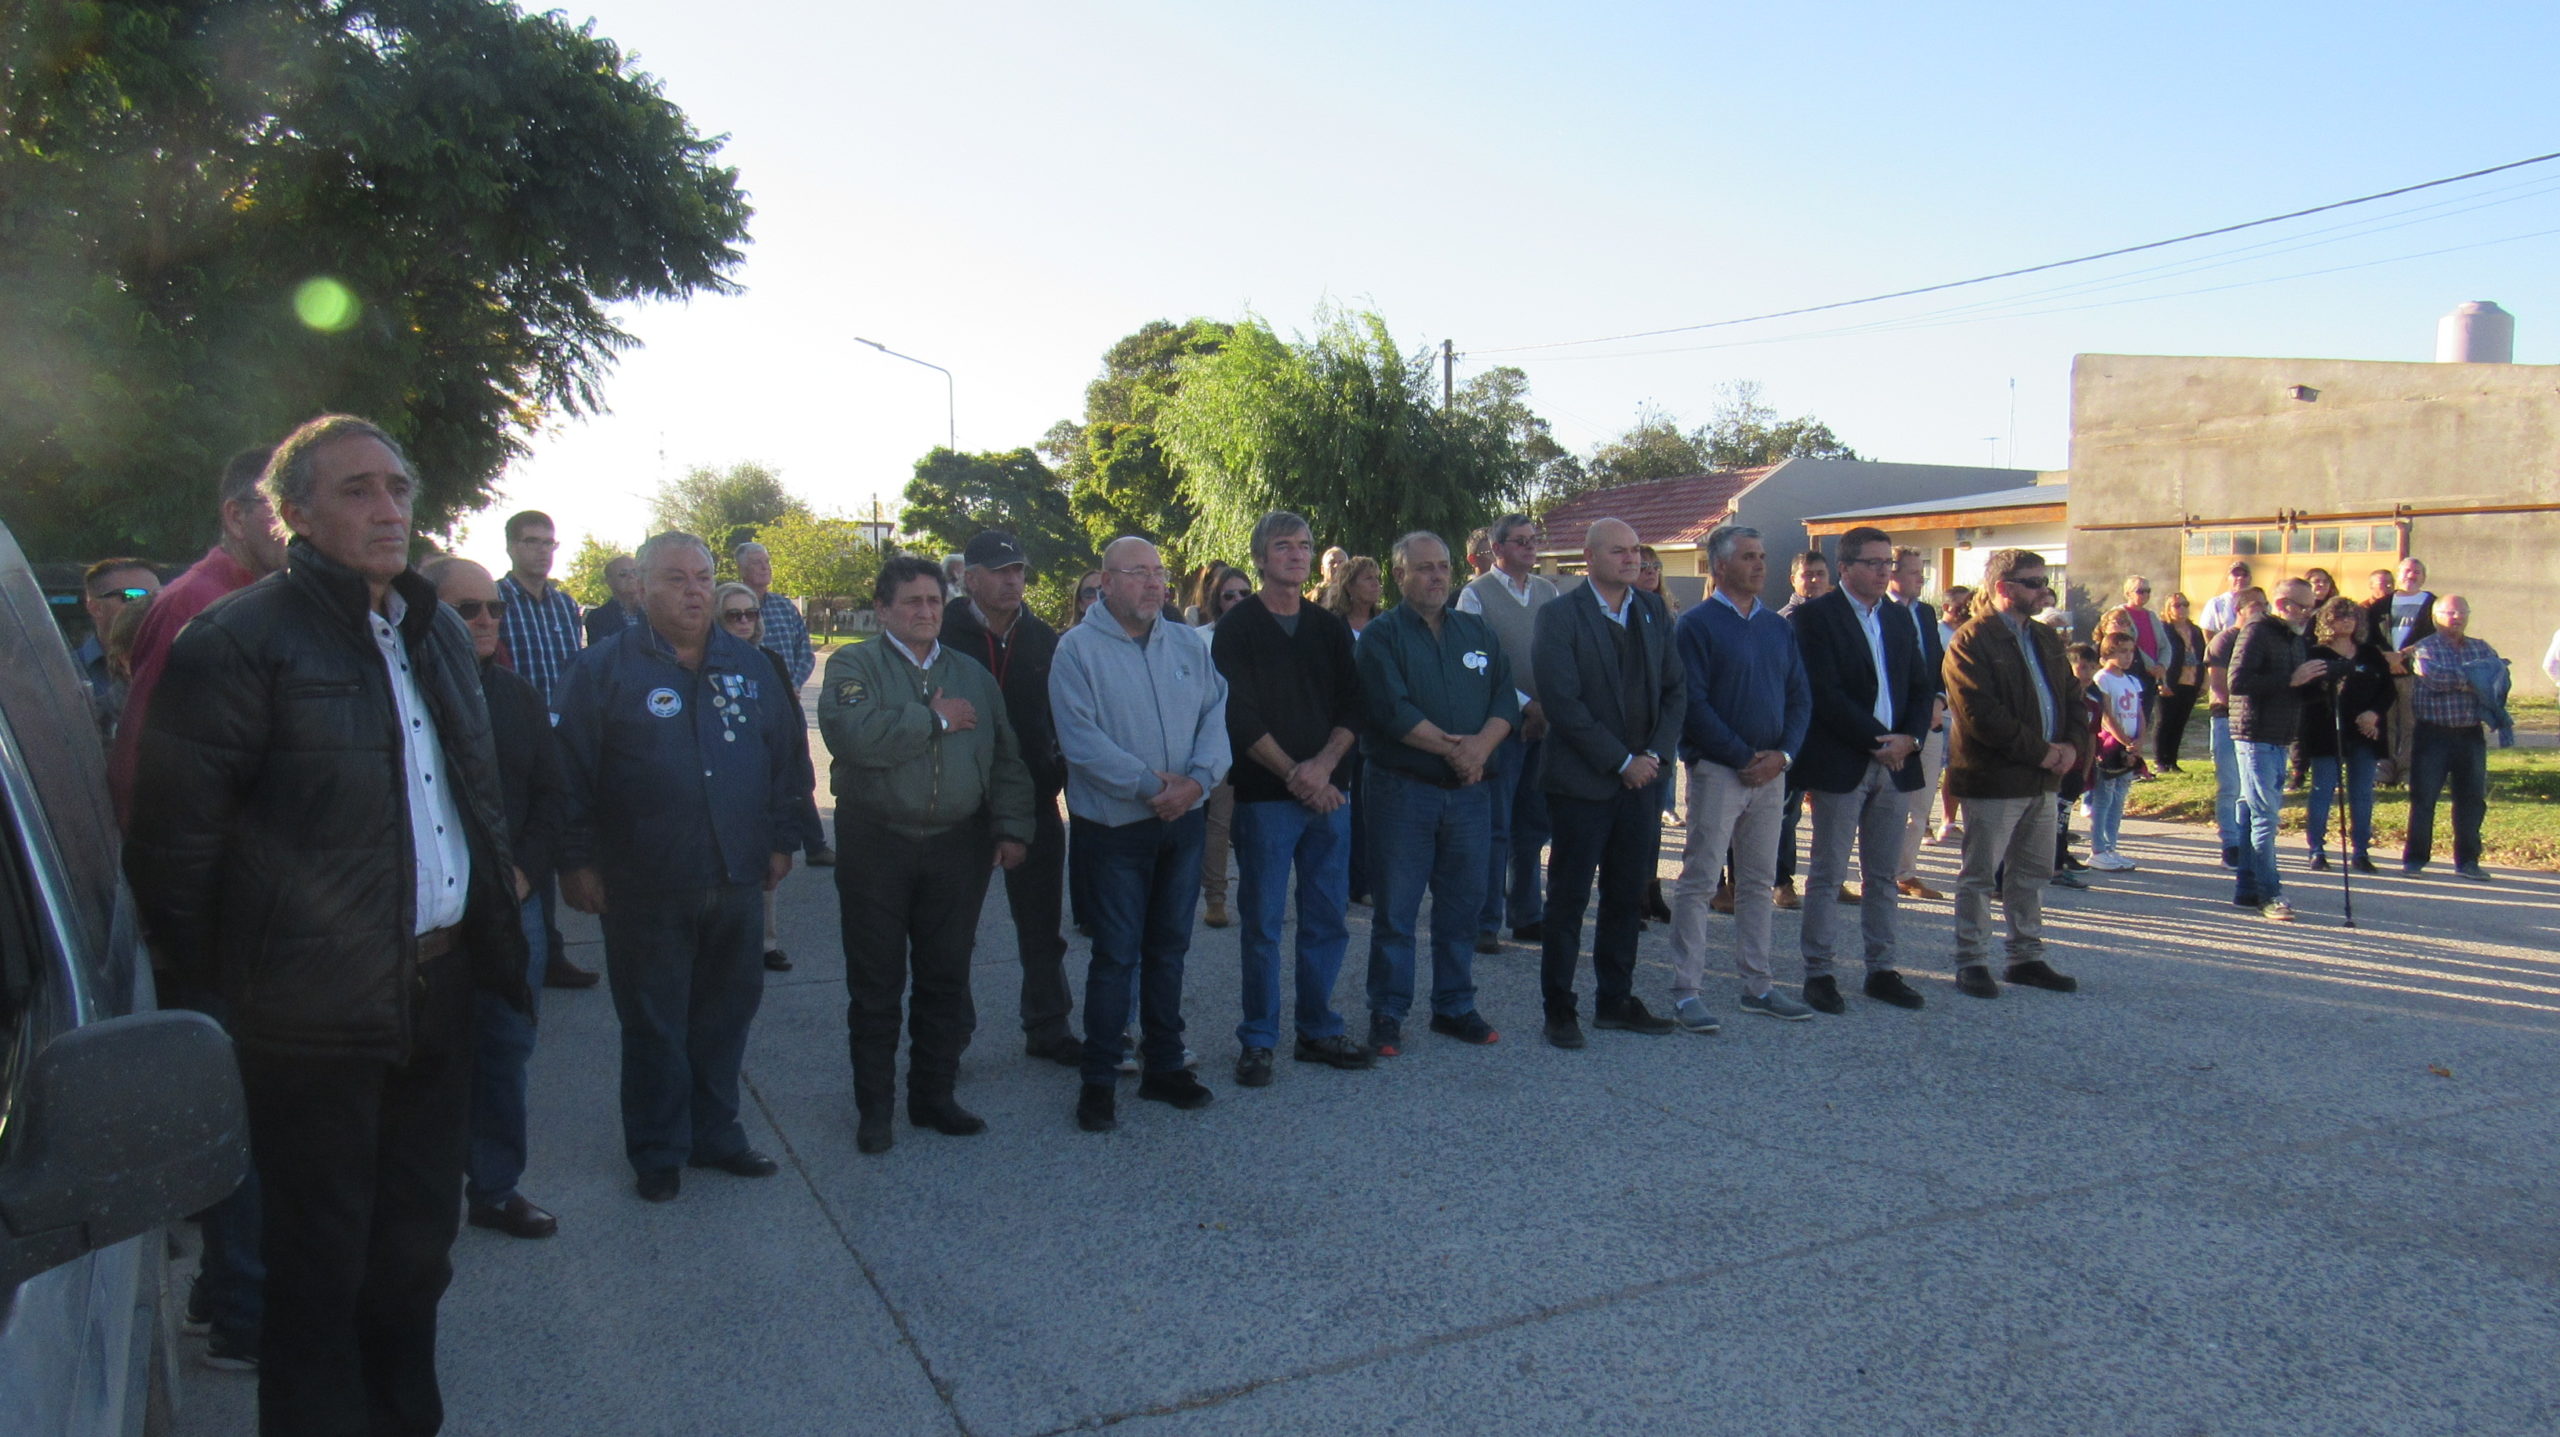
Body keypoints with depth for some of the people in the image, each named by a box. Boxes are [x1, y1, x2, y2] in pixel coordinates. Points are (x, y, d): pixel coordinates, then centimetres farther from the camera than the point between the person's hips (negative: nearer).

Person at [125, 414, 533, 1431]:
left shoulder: (436, 632, 11)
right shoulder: (239, 641, -12)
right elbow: (171, 836, -12)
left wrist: (491, 920, 16)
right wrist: (216, 983, -6)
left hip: (437, 989, 7)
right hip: (317, 1013, -7)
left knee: (417, 1241, 20)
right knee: (322, 1261, 8)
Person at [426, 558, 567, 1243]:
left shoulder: (518, 696, 11)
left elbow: (552, 795, 12)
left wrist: (526, 870, -1)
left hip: (512, 903, 5)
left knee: (506, 1048, 11)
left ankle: (495, 1185, 23)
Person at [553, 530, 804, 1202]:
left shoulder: (750, 667, 9)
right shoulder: (604, 670, -3)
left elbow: (789, 755, 14)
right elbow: (569, 772, -5)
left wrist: (781, 839, 10)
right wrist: (578, 862, -8)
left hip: (738, 883, 4)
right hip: (645, 889, -3)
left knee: (726, 1016, 13)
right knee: (653, 1027, 8)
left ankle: (714, 1134, 29)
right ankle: (657, 1154, 22)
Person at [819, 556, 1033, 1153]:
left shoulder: (973, 675, 13)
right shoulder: (853, 666, -1)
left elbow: (1006, 760, 12)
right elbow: (851, 734, -21)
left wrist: (1012, 828, 1)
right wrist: (934, 720, -13)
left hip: (957, 849, 3)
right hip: (877, 849, -3)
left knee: (947, 980, 10)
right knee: (876, 985, 6)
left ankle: (935, 1094, 25)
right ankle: (874, 1108, 20)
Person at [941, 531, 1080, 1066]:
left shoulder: (1042, 639, 6)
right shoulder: (945, 636, -7)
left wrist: (1061, 775, 3)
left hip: (1034, 800, 4)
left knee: (1042, 926, 13)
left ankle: (1048, 1028, 26)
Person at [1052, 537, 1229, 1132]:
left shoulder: (1188, 643, 8)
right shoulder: (1077, 648, -8)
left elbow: (1216, 714, 2)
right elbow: (1081, 739, -16)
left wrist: (1198, 778, -15)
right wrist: (1149, 785, -19)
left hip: (1184, 819, 5)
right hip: (1115, 823, -5)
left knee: (1169, 949, 14)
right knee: (1116, 955, 0)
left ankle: (1165, 1066, 26)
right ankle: (1098, 1080, 13)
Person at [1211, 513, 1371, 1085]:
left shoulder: (1331, 628, 14)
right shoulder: (1238, 626, 0)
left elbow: (1352, 707, 7)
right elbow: (1240, 715, -7)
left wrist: (1322, 765, -9)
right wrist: (1293, 774, -12)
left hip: (1329, 792, 4)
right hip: (1265, 795, -4)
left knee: (1328, 919, 8)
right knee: (1263, 922, 0)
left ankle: (1317, 1030, 21)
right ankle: (1257, 1040, 11)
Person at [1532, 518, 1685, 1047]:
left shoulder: (1654, 611, 10)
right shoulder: (1560, 616, -9)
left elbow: (1675, 688, 10)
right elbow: (1563, 703, -15)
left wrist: (1656, 753, -5)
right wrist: (1621, 761, -13)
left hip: (1642, 776, 6)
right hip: (1582, 780, -5)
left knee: (1628, 895, 12)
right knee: (1569, 898, 3)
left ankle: (1615, 999, 25)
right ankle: (1559, 1007, 14)